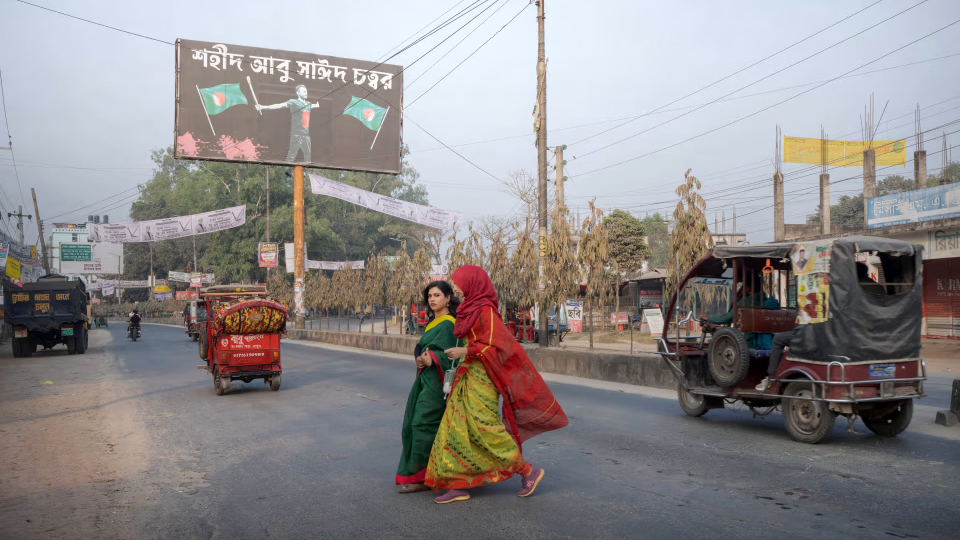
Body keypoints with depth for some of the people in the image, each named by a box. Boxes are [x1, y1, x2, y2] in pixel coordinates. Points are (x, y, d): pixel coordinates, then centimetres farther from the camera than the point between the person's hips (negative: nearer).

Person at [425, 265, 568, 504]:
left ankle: (529, 471, 8)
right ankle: (459, 486, 7)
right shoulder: (471, 310, 14)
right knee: (457, 430, 5)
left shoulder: (485, 310, -13)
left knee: (487, 430, -7)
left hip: (480, 378, -9)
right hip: (467, 378, 9)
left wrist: (466, 352, -20)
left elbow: (496, 345, -18)